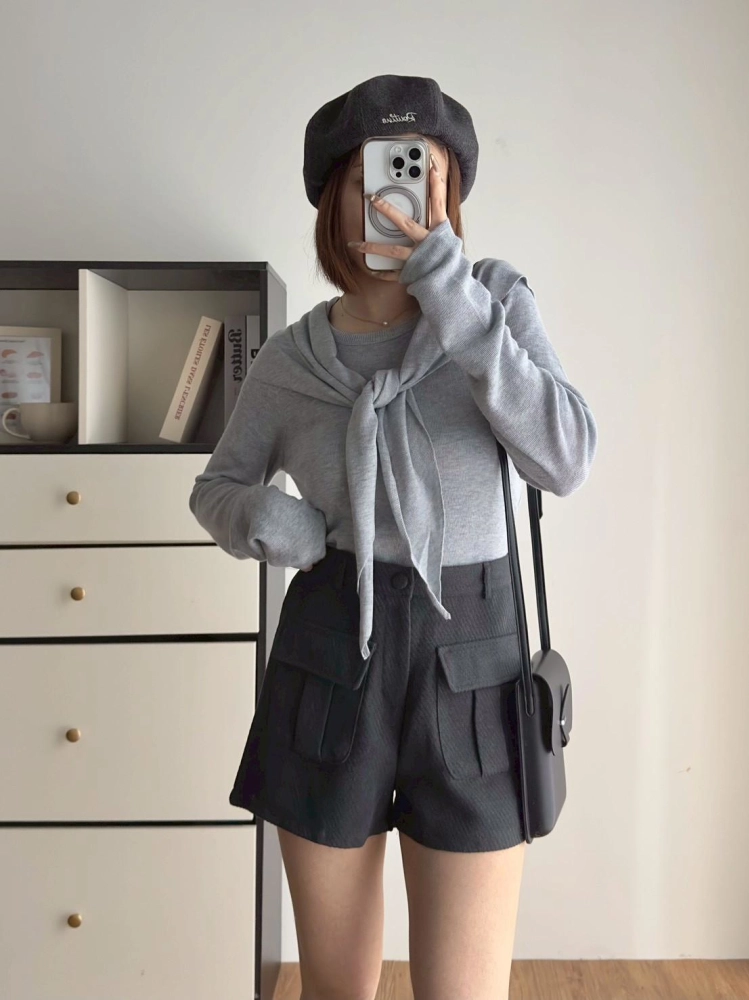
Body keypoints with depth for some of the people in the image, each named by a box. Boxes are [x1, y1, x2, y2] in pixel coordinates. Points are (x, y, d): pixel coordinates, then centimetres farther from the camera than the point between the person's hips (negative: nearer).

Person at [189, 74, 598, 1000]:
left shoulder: (498, 299, -2)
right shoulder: (288, 359, 2)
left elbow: (564, 460, -16)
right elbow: (215, 490, 13)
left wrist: (451, 295, -22)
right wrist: (259, 520, -10)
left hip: (469, 665, -1)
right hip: (329, 663, 2)